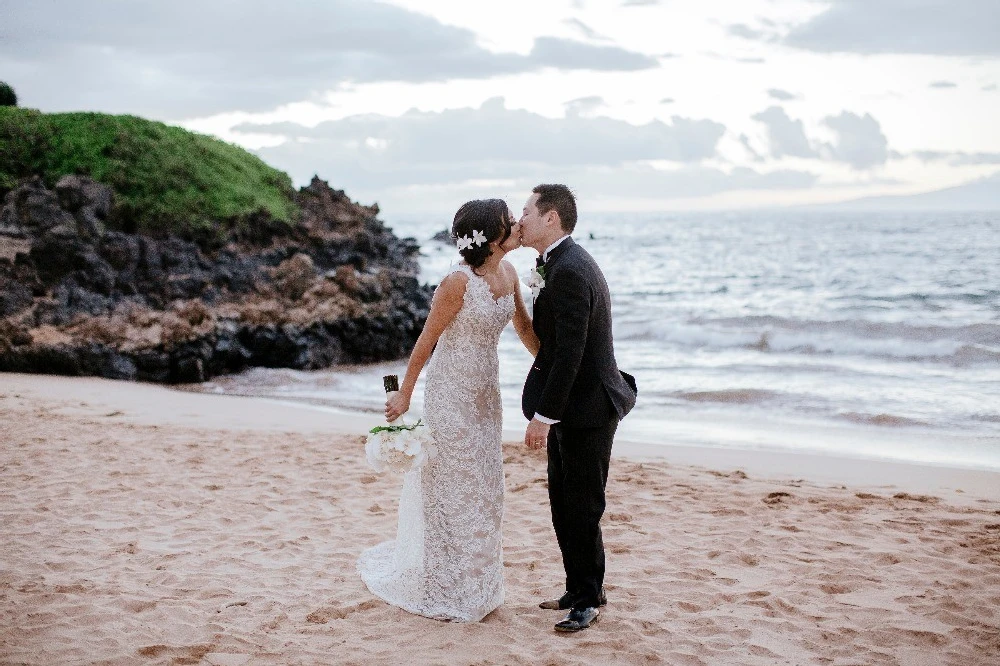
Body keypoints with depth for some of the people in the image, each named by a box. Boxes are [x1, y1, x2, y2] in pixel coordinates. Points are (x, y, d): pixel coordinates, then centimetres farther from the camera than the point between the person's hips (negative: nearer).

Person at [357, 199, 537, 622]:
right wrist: (404, 394, -8)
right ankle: (445, 591, 17)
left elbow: (523, 325, 14)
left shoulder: (507, 273, 0)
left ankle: (475, 587, 28)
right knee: (453, 490, 2)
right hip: (452, 394, -7)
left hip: (485, 393, 8)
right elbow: (427, 339, -14)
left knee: (483, 489, 14)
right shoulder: (459, 281, -22)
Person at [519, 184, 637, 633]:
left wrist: (544, 415, -22)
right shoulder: (564, 263, 12)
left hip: (586, 410, -10)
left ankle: (587, 599, 14)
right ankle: (581, 590, 29)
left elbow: (569, 352, -25)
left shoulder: (569, 271, -21)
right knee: (564, 506, 17)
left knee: (581, 509, 1)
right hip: (571, 409, 10)